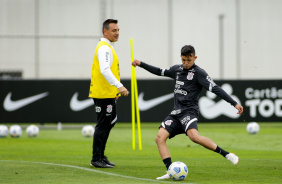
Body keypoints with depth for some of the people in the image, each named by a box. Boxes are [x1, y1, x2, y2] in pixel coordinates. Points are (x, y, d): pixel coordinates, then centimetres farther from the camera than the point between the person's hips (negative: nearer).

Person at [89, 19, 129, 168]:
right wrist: (119, 86, -33)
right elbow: (105, 70, -28)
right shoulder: (104, 48, -15)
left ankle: (100, 156, 21)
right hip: (103, 94, -11)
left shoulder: (107, 47, 19)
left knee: (110, 122, 15)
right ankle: (96, 159, -2)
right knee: (103, 125, -7)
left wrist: (116, 89, 23)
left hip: (108, 94, 11)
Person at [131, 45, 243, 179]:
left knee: (194, 136, -34)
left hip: (189, 111, -7)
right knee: (160, 137, -12)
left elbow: (215, 88, -11)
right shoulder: (177, 69, 15)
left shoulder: (198, 73, -5)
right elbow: (160, 72, 33)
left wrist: (234, 103, -19)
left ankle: (226, 154, -26)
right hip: (176, 112, 7)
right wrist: (141, 64, 33)